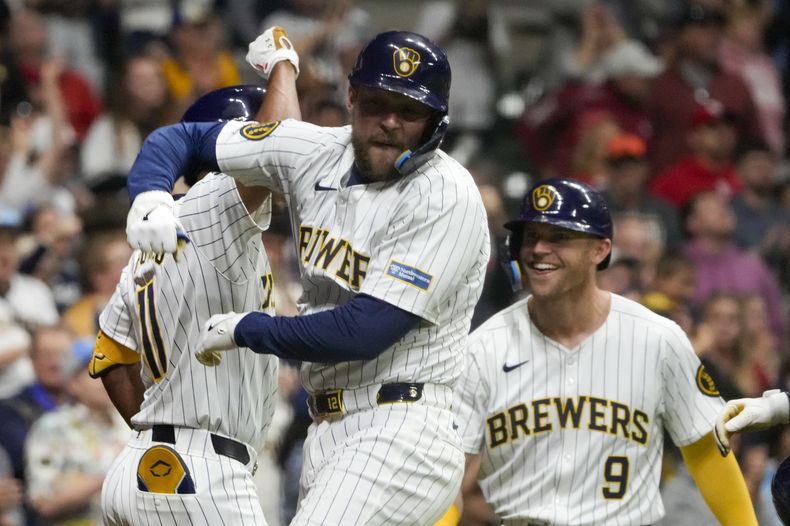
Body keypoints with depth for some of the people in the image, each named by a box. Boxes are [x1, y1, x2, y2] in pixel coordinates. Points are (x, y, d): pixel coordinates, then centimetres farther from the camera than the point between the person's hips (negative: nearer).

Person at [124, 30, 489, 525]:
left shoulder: (447, 196, -14)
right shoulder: (315, 154, 7)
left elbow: (364, 332, -20)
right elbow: (184, 138, 17)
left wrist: (242, 329, -8)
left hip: (399, 433, -8)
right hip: (328, 430, 8)